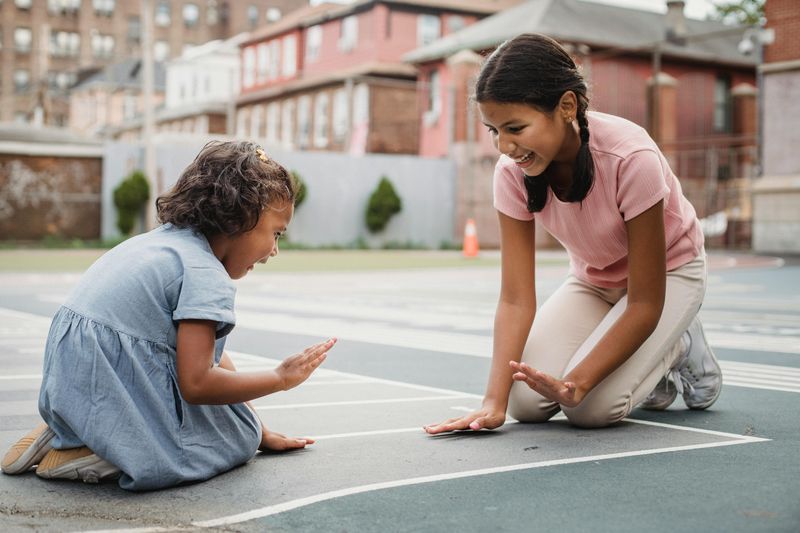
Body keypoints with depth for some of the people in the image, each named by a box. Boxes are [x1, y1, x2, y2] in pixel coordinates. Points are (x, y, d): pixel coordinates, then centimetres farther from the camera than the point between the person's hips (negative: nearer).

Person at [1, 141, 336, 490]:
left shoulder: (166, 239, 15)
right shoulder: (206, 274, -15)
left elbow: (205, 357, 18)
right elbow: (196, 383, -19)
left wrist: (258, 431, 19)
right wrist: (281, 378, -7)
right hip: (117, 386, -9)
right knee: (237, 437, 4)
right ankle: (101, 459, -10)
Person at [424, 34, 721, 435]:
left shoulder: (631, 157, -36)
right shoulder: (511, 173, -22)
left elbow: (645, 304, -29)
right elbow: (516, 298, -22)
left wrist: (577, 382, -37)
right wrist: (494, 400, -33)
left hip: (668, 271, -4)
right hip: (592, 279, 5)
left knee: (590, 406, -24)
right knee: (525, 401, -14)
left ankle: (679, 349, 6)